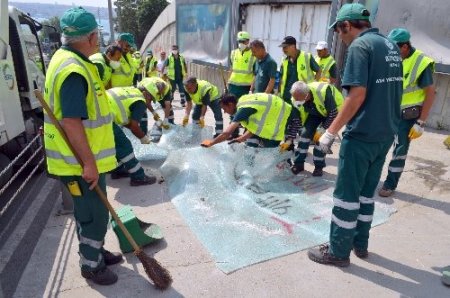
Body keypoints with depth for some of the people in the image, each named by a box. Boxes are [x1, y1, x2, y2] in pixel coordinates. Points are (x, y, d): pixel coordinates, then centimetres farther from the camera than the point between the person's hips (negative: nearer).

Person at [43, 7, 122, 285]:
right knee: (94, 215, 5)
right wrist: (88, 163, -23)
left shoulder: (69, 59, 11)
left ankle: (95, 251, 41)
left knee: (91, 211, 23)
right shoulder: (74, 70, -24)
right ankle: (91, 265, 24)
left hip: (85, 157, 10)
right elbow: (71, 122, -28)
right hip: (81, 162, -10)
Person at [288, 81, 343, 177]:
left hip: (333, 111, -4)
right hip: (315, 113, 5)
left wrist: (322, 130, -28)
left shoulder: (323, 91, -41)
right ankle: (299, 163, 2)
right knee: (305, 133, -9)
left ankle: (319, 166, 0)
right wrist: (290, 140, -14)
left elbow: (333, 113, -30)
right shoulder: (296, 99, -24)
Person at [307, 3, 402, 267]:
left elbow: (358, 94, -22)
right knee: (367, 192, 17)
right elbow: (389, 91, 18)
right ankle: (360, 244, 29)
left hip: (363, 134, -9)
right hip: (386, 133, 9)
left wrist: (331, 131, -18)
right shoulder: (391, 46, 14)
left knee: (347, 194, 2)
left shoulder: (360, 45, -13)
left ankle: (338, 252, 14)